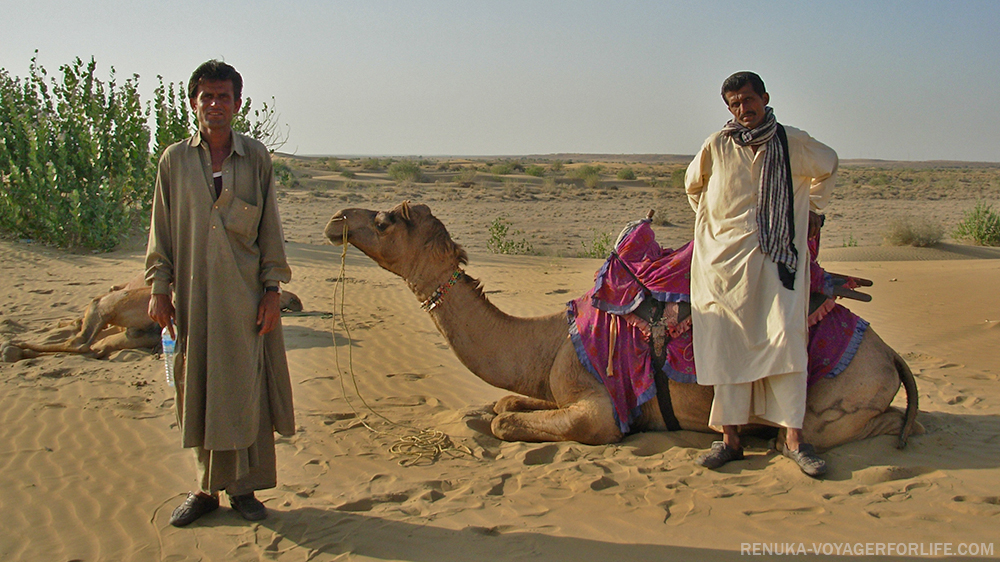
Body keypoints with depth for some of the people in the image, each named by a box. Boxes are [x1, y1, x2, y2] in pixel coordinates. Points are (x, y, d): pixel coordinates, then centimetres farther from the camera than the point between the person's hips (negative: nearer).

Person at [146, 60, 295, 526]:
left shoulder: (256, 157, 3)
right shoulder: (174, 160, 5)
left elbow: (270, 228, 4)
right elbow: (161, 230, 8)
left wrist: (272, 290, -2)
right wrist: (159, 288, 1)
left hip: (245, 295, -1)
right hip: (192, 295, 1)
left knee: (245, 390, 2)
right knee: (198, 391, 7)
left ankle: (243, 486, 15)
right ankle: (207, 487, 20)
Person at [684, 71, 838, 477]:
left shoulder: (794, 144, 4)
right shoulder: (716, 147, 4)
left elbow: (828, 166, 25)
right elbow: (693, 186, 23)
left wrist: (811, 208, 23)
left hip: (778, 259, 0)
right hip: (725, 257, 1)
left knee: (785, 338, -10)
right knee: (728, 345, -1)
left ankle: (793, 437, -3)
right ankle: (730, 438, 5)